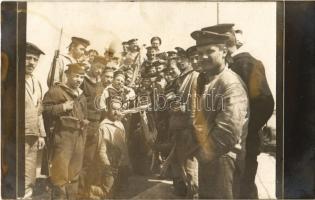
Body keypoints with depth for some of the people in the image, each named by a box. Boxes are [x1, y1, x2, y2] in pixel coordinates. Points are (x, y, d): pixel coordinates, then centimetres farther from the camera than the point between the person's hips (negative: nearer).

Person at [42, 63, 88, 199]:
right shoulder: (56, 90, -4)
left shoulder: (81, 95, 18)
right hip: (63, 136, -7)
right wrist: (62, 107, -20)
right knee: (60, 172, -6)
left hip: (79, 137, 7)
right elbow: (44, 110, -11)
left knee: (74, 173, 13)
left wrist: (85, 121, 14)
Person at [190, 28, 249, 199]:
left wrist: (203, 154, -17)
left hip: (221, 159, -8)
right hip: (205, 157, 8)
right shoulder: (203, 79, 8)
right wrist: (198, 151, 3)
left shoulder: (231, 84, -21)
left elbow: (228, 132, -28)